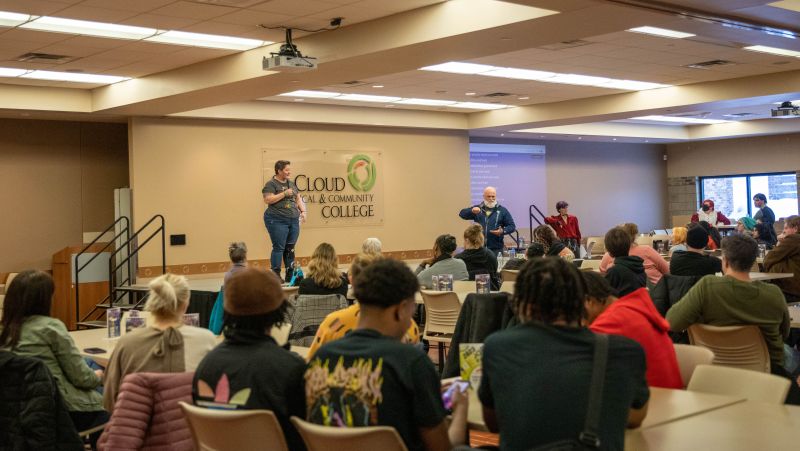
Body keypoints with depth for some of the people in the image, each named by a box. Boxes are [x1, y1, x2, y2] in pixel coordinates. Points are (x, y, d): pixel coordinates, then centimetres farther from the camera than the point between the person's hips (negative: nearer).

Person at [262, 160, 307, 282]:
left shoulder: (291, 184, 17)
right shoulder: (271, 184, -5)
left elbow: (298, 198, 22)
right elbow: (267, 200, -15)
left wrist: (303, 211, 6)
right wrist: (284, 193, -16)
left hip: (293, 220, 7)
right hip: (277, 220, -6)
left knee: (290, 248, 8)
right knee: (279, 248, -7)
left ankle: (290, 275, 13)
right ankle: (276, 275, -3)